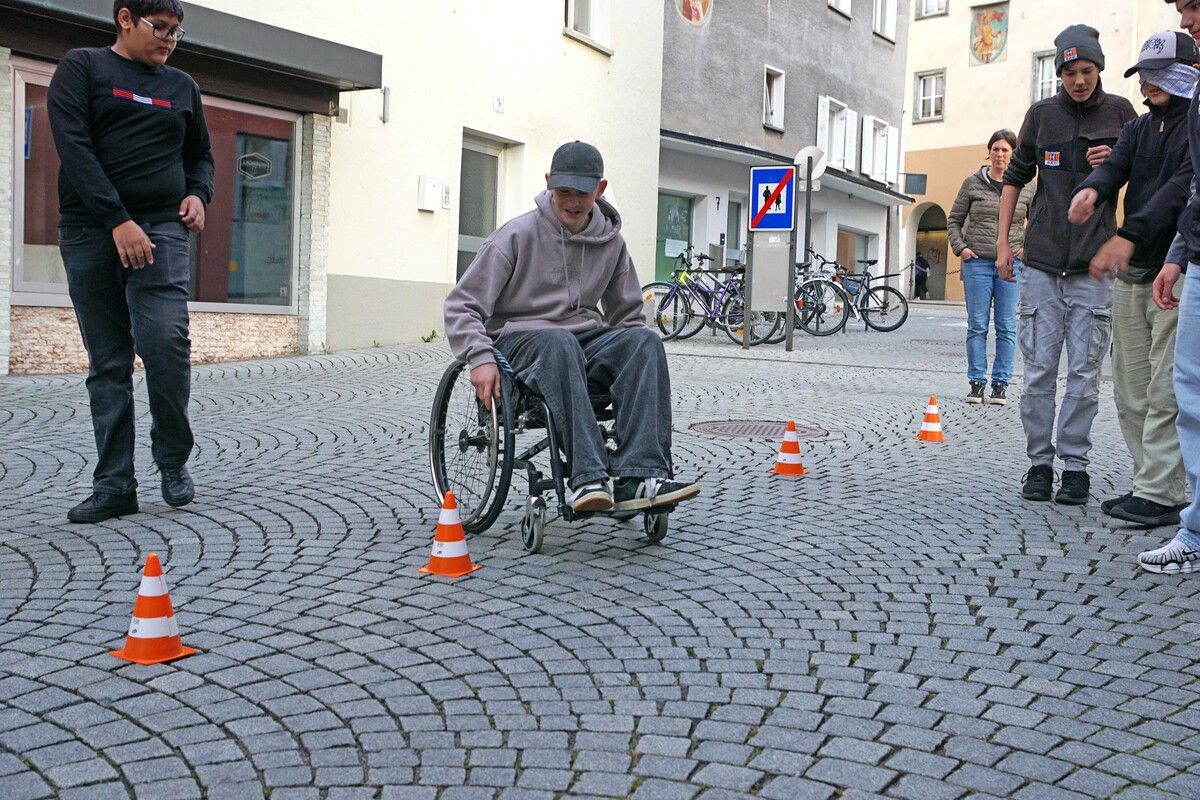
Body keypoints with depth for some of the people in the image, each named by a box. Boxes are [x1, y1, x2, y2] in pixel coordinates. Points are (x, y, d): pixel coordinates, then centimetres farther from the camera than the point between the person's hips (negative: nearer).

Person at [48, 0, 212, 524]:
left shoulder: (182, 86, 17)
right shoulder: (82, 67, 5)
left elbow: (200, 155, 27)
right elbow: (73, 145, -7)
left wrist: (199, 193, 4)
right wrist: (117, 219, -17)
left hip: (161, 229, 1)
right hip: (89, 230, -1)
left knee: (165, 343, -17)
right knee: (108, 363, 1)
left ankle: (173, 460, 3)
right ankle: (114, 485, 5)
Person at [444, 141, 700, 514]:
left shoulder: (611, 241, 10)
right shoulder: (519, 235, -3)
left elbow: (627, 314, 22)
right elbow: (461, 306, -4)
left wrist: (635, 361, 2)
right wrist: (481, 357, -21)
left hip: (586, 340, 4)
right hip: (521, 340, -4)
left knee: (646, 340, -27)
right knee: (559, 342, -39)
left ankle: (638, 476, -40)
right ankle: (589, 479, -48)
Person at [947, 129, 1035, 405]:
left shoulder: (1027, 187, 6)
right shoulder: (972, 183, 5)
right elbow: (954, 219, 11)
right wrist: (960, 247, -1)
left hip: (1011, 263, 0)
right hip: (977, 262, 0)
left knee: (1007, 327, 1)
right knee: (977, 325, 1)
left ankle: (1001, 383, 8)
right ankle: (976, 382, 7)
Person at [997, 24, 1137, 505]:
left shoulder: (1119, 113, 6)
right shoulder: (1042, 114, 8)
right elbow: (1015, 177, 15)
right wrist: (1002, 240, 9)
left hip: (1093, 265, -1)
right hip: (1042, 262, 1)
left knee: (1084, 372, 0)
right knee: (1039, 370, 1)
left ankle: (1075, 464, 9)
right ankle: (1039, 461, 11)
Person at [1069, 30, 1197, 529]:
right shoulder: (1139, 128, 18)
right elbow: (1114, 167, 1)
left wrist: (1129, 235, -30)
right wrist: (1092, 188, -24)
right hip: (1131, 272, 7)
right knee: (1130, 391, 7)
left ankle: (1158, 495, -6)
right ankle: (1156, 486, 15)